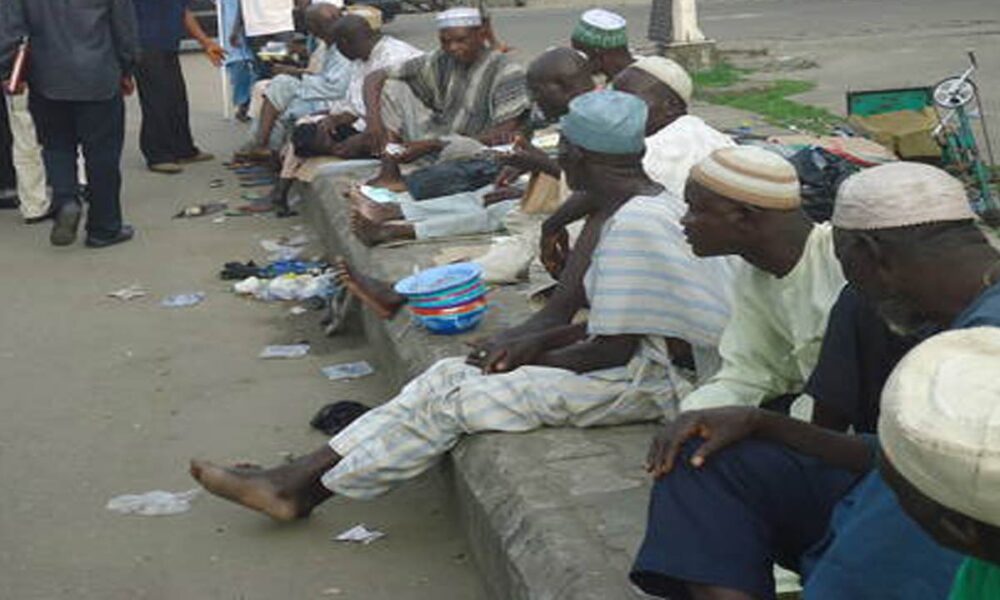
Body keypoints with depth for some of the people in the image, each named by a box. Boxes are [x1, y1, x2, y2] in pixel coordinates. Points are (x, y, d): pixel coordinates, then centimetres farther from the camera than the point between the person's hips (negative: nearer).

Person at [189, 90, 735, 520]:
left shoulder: (637, 224, -22)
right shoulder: (639, 206, 10)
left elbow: (615, 350, -22)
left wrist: (534, 361, -7)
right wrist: (534, 344, 4)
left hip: (639, 383, -10)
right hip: (633, 360, 10)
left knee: (449, 396, -11)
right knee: (450, 374, 1)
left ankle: (308, 486, 0)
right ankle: (298, 479, -2)